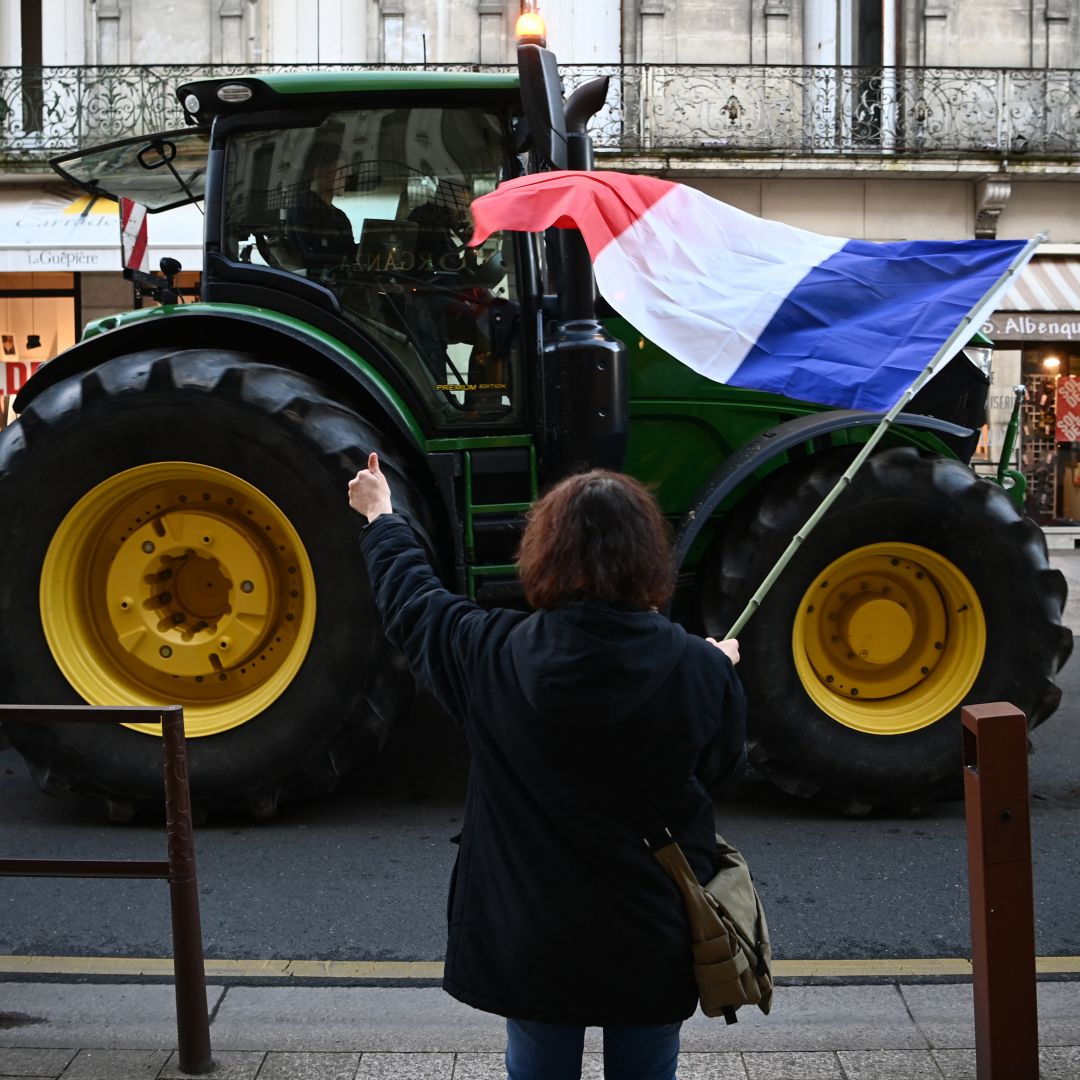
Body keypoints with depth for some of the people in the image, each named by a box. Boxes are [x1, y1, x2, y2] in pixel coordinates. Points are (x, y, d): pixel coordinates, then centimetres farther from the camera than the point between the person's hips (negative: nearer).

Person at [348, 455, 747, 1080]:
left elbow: (412, 600, 4)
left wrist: (380, 513, 23)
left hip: (535, 940, 0)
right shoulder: (701, 670, -16)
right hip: (655, 942, 0)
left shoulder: (496, 656, -16)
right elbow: (725, 767, 4)